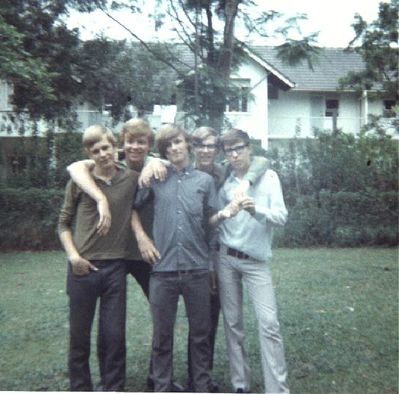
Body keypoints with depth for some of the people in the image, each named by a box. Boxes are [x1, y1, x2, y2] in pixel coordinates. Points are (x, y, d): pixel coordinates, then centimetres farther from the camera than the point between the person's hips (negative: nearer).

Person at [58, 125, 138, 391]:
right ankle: (80, 388, 30)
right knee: (79, 335, 11)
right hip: (83, 268, 0)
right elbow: (64, 223, 5)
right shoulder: (79, 180, -3)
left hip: (115, 268, 1)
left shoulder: (132, 179, -1)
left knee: (114, 336, 8)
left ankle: (114, 389, 26)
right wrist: (73, 255, -8)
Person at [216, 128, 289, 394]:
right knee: (233, 322, 9)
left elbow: (281, 216, -13)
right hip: (226, 259, 3)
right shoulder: (225, 184, 6)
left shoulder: (268, 177, -3)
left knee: (269, 323, -9)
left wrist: (256, 210, -28)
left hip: (256, 262, -3)